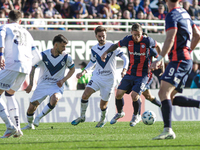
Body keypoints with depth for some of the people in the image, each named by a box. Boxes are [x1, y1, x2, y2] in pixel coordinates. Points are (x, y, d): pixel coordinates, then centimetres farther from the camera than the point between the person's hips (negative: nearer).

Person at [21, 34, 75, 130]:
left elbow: (72, 69, 10)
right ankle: (30, 124, 31)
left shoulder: (66, 57, -7)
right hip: (42, 85, 1)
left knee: (54, 99, -34)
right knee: (32, 107, -1)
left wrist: (63, 80, -5)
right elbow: (33, 67, 1)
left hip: (56, 86, -1)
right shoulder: (43, 55, -10)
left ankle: (39, 117, -14)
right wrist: (31, 84, -4)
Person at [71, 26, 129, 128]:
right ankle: (82, 117, 0)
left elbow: (124, 58, -10)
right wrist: (84, 72, 8)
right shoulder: (94, 49, 5)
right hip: (96, 77, 3)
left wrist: (124, 69, -27)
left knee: (103, 105, 1)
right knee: (85, 95, -17)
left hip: (109, 80, -3)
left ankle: (103, 119, 32)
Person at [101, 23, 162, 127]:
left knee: (134, 95, -18)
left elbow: (157, 46, 6)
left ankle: (136, 116, 11)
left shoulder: (148, 41, -14)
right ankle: (119, 113, 27)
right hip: (130, 73, 4)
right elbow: (116, 45, 12)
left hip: (143, 74, -4)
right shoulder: (128, 40, -6)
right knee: (119, 93, -3)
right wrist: (106, 52, 0)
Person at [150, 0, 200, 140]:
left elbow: (170, 39, -22)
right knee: (169, 97, 11)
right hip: (187, 60, 9)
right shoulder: (185, 13, 18)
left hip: (178, 60, -9)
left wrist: (159, 59, -27)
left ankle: (168, 130, -31)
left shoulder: (172, 15, -10)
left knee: (164, 92, -20)